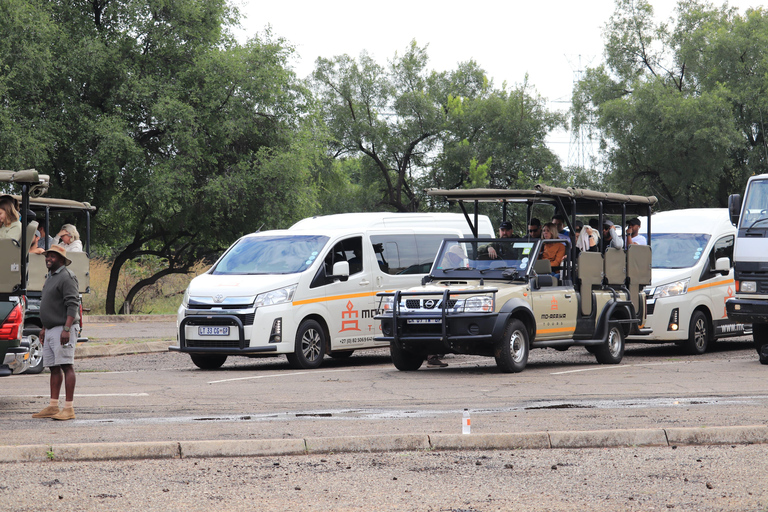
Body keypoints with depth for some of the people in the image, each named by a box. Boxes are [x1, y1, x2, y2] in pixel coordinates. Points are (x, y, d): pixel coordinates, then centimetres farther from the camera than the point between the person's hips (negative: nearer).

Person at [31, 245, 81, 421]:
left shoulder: (67, 277, -11)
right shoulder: (51, 277, 20)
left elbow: (73, 305, -18)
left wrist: (66, 329, -25)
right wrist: (44, 328, 24)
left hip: (63, 328, -10)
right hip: (51, 330, 10)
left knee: (66, 366, -12)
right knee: (54, 368, 9)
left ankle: (69, 408, -15)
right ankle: (53, 407, 11)